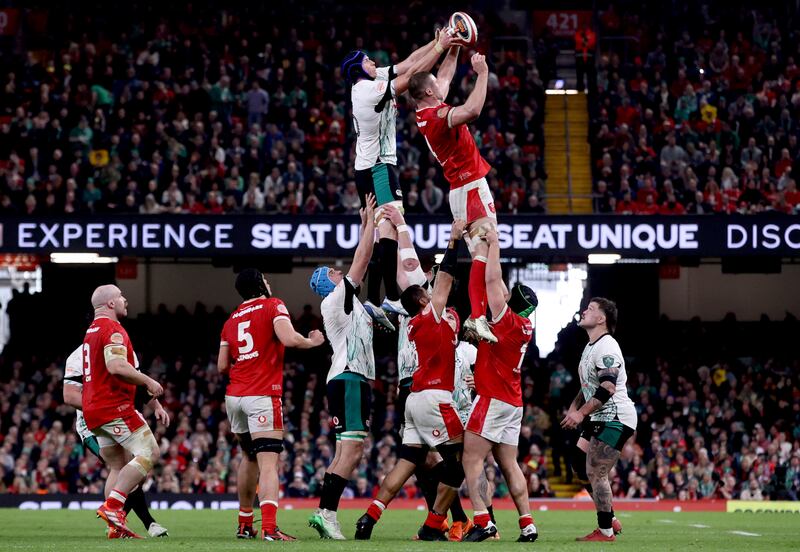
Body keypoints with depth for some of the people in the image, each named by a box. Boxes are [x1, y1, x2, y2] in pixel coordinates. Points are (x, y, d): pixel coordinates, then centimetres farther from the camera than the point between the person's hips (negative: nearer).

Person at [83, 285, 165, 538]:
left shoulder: (91, 332, 22)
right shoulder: (113, 329, -10)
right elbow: (116, 366, -26)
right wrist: (148, 382, -13)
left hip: (92, 411, 10)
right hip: (115, 407, -10)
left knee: (118, 467, 10)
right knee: (150, 453, -8)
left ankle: (116, 526, 1)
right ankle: (112, 505, -17)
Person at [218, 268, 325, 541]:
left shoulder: (231, 320, 16)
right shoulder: (273, 306, -1)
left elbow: (223, 366, 16)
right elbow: (289, 339, -16)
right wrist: (312, 341, 3)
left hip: (234, 396, 6)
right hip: (262, 396, -6)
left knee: (249, 457, 24)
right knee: (268, 463, -13)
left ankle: (245, 525, 28)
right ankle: (269, 527, -29)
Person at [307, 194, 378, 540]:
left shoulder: (348, 301, 22)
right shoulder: (337, 298, -2)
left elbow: (362, 263, 30)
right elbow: (361, 260, -3)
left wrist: (367, 224, 29)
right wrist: (370, 220, 4)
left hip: (354, 379, 10)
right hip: (349, 379, -10)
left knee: (348, 453, 7)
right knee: (351, 450, -17)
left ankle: (326, 514, 4)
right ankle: (325, 511, -22)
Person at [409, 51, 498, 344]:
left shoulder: (425, 114, 11)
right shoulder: (438, 115, -18)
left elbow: (445, 77, 28)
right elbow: (472, 110, -37)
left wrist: (454, 49, 24)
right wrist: (482, 73, -27)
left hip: (460, 190, 10)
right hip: (472, 187, -10)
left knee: (480, 253, 8)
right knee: (485, 251, -19)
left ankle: (476, 316, 3)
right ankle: (478, 316, -29)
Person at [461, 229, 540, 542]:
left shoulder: (507, 321, -13)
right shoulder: (525, 327, 9)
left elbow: (493, 282, -13)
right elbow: (498, 284, 19)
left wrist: (494, 244, -3)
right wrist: (488, 246, 23)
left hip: (492, 399, -9)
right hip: (513, 402, 9)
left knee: (472, 459, -8)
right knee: (508, 464, 10)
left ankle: (483, 521, -18)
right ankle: (527, 525, 6)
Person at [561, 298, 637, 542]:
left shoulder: (606, 347, -17)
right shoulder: (590, 347, 17)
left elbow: (608, 388, -26)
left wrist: (581, 412, -24)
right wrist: (573, 407, 10)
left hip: (616, 418, -11)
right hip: (600, 418, 11)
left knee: (596, 473, -10)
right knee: (580, 466, 13)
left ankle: (605, 531, -2)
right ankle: (611, 520, 20)